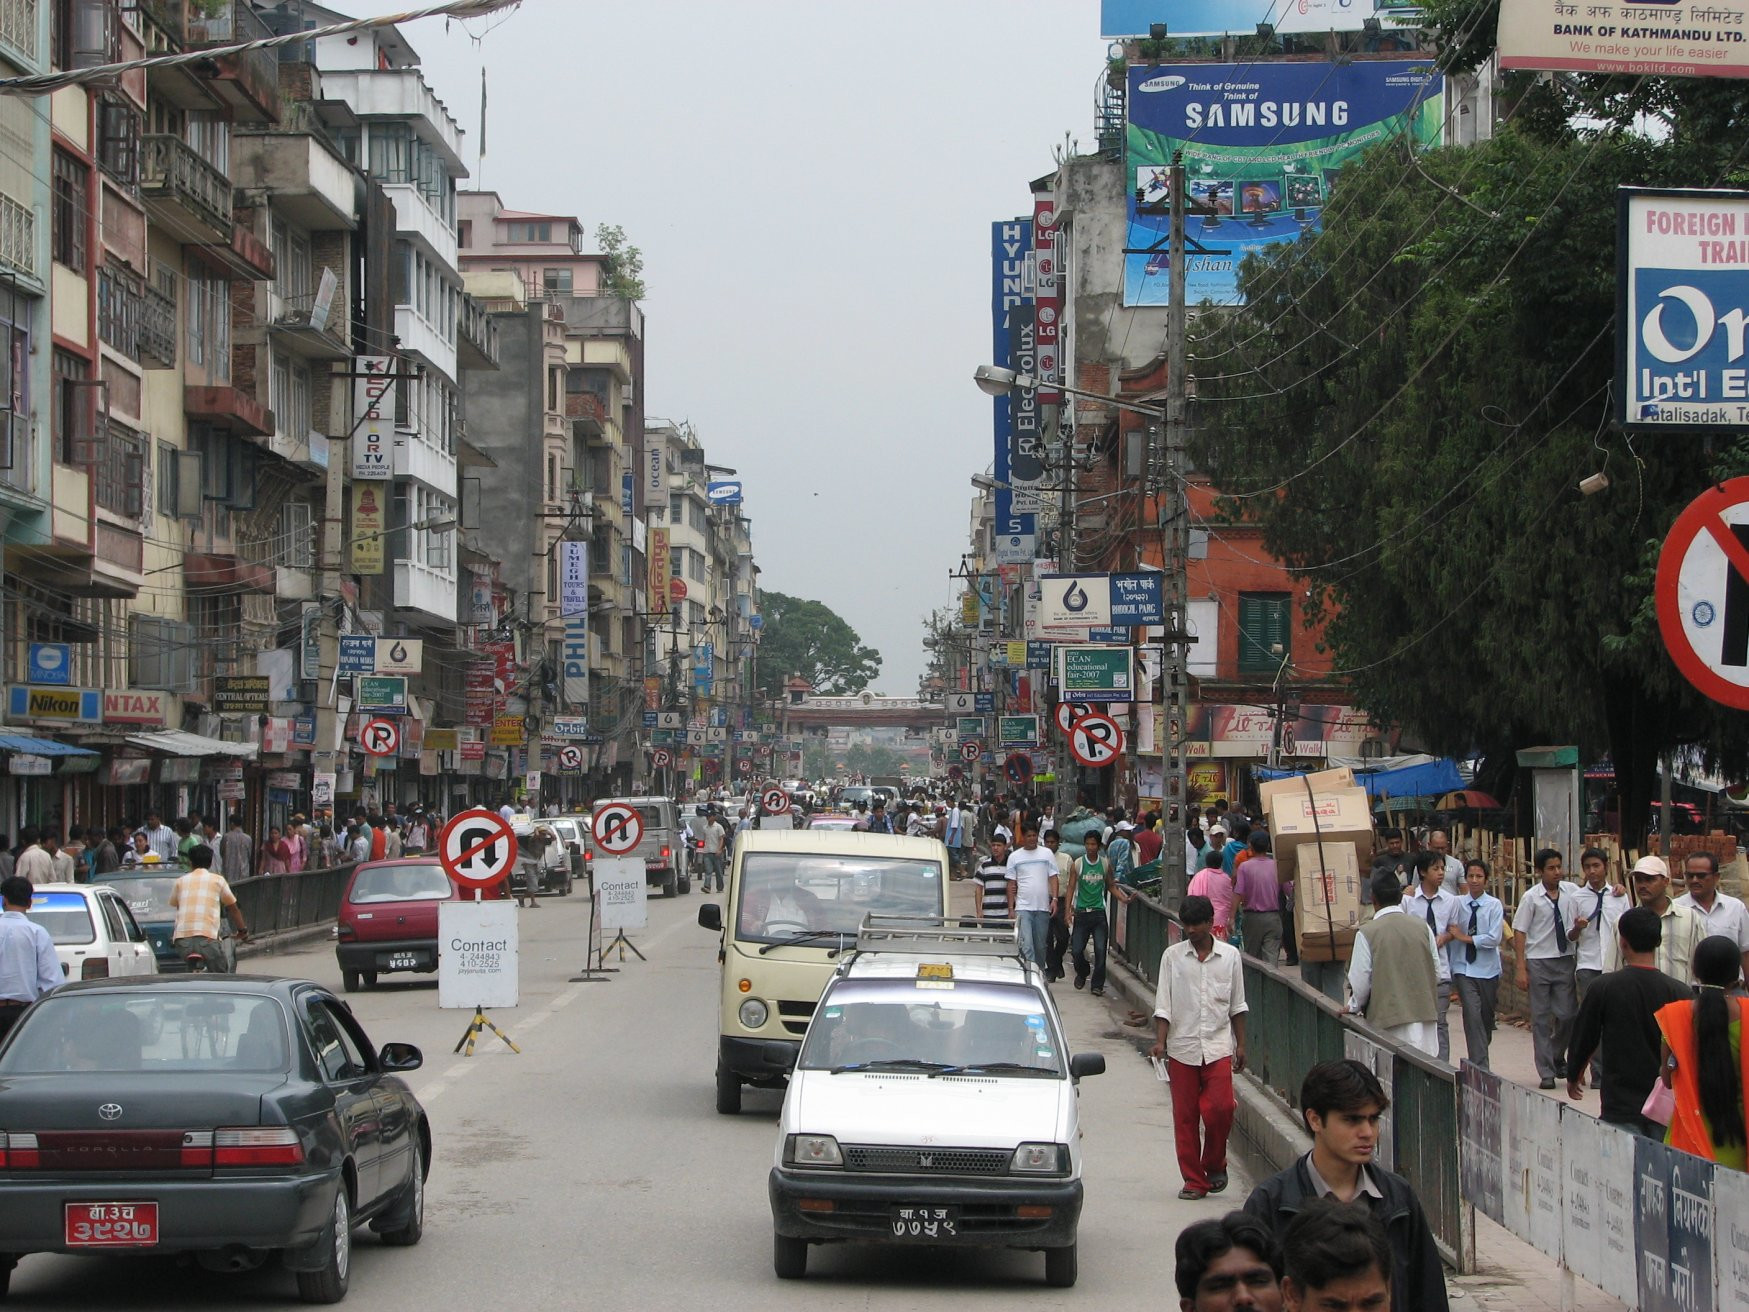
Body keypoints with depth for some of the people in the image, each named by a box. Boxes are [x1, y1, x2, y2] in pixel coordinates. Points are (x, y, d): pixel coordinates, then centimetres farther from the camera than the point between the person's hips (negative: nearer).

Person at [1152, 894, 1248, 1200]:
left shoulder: (1230, 956, 5)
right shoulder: (1172, 956, 3)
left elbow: (1237, 1005, 11)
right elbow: (1163, 1004, 2)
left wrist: (1241, 1044, 9)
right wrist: (1160, 1040, -9)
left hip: (1218, 1047, 0)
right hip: (1182, 1048, 0)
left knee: (1220, 1107, -13)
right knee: (1185, 1116, 1)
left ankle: (1215, 1164, 12)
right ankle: (1194, 1180, 10)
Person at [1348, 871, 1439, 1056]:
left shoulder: (1367, 933, -8)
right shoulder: (1422, 926, 4)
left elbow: (1360, 982, -6)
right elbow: (1436, 974, 10)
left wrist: (1354, 1006, 13)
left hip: (1389, 1022, -4)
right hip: (1424, 1015, 4)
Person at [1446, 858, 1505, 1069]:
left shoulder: (1494, 905, -3)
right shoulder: (1458, 905, 0)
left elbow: (1494, 938, -11)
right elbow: (1452, 937, 3)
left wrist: (1466, 938, -12)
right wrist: (1449, 969, 4)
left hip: (1488, 970, 1)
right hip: (1464, 970, -1)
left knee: (1487, 1019, 11)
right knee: (1472, 1015, -13)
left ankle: (1480, 1062, 32)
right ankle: (1480, 1067, -14)